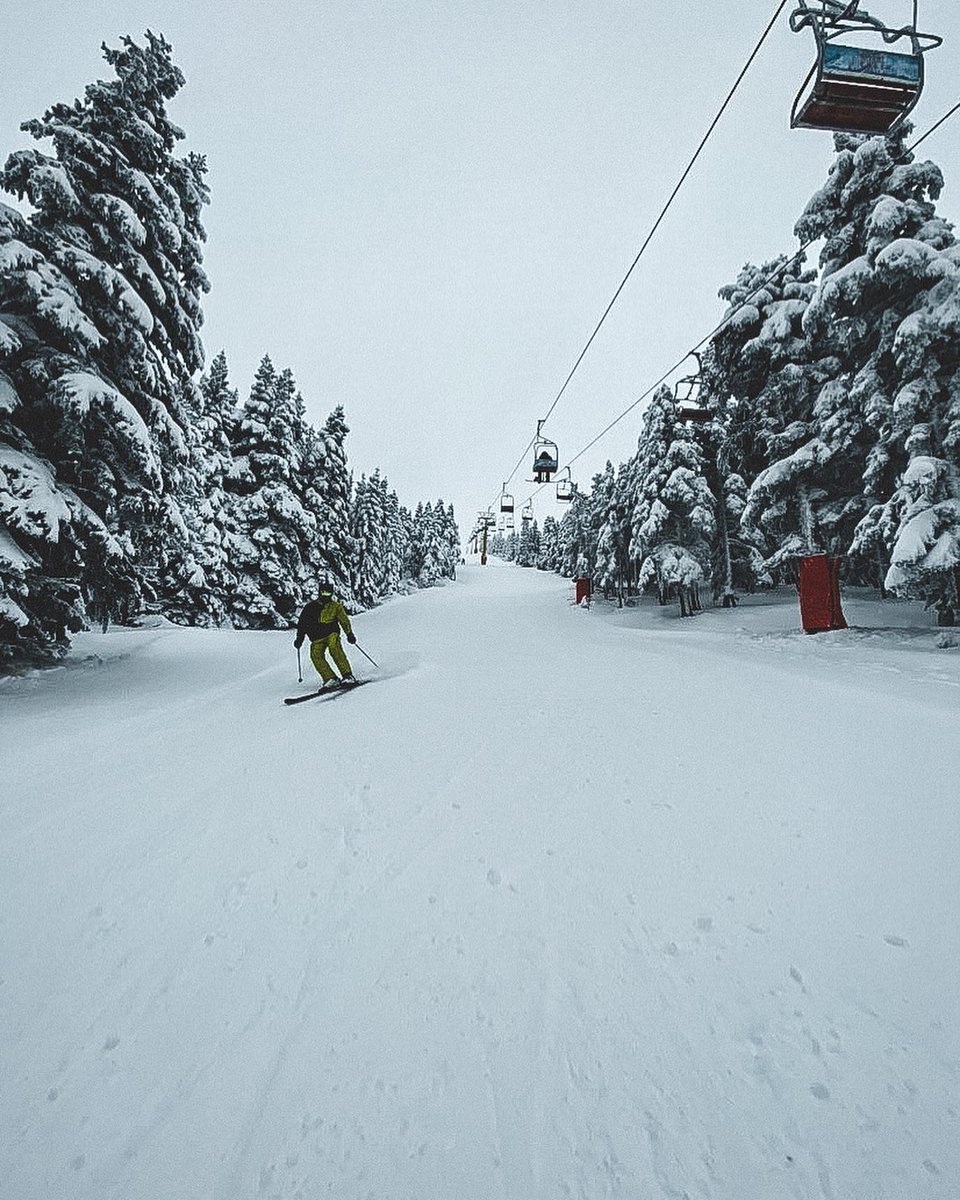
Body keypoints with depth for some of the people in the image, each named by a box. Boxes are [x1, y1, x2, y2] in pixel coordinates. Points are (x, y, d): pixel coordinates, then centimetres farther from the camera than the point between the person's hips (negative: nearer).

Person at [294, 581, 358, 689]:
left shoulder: (336, 606, 9)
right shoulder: (310, 607, 13)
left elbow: (344, 620, 7)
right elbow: (302, 623, 18)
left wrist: (349, 634, -7)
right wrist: (299, 638, 9)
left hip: (331, 633, -2)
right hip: (317, 638, 3)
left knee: (335, 649, -30)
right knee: (316, 656, -21)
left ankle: (347, 675, -32)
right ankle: (331, 679, -25)